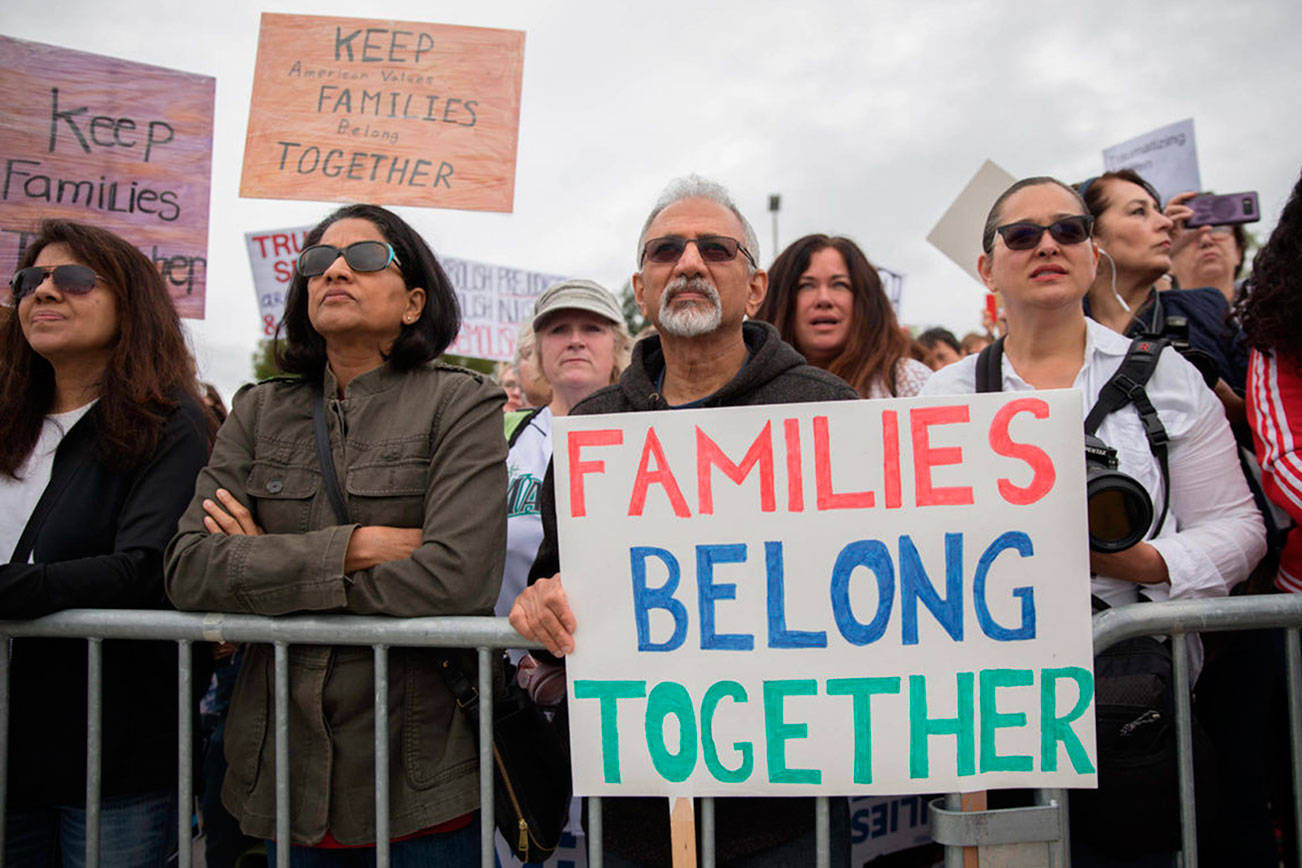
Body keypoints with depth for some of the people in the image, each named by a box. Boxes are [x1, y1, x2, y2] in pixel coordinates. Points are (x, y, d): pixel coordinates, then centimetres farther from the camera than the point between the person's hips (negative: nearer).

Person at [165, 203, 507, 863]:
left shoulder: (461, 404, -7)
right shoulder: (261, 412, 7)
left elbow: (458, 578, -21)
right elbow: (188, 570, -5)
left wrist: (266, 575, -11)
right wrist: (352, 548, -17)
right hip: (285, 765, 4)